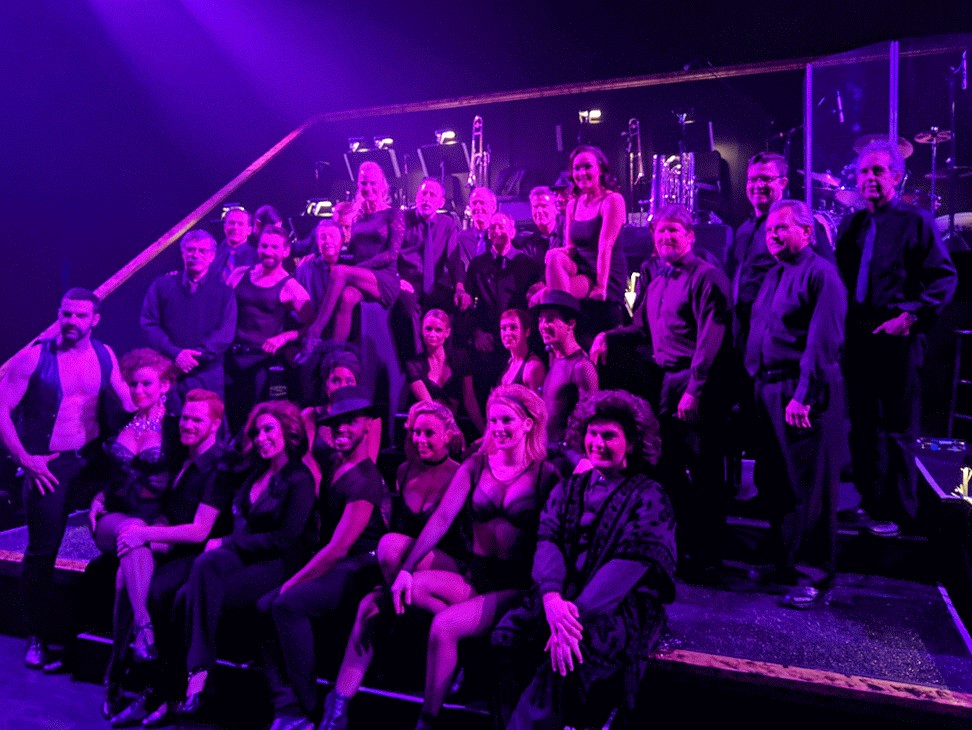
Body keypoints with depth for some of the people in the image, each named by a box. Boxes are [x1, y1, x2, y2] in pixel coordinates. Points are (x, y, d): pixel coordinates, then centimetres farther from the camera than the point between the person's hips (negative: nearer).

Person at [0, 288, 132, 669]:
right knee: (42, 553, 8)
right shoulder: (33, 357, -10)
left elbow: (128, 405, 11)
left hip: (94, 461, 3)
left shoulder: (105, 355, 2)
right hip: (48, 466, -3)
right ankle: (38, 638, 25)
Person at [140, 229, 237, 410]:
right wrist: (175, 353, -12)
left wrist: (198, 355, -14)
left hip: (207, 374, -1)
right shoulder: (162, 285, 9)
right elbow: (148, 324, 2)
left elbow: (226, 332, -2)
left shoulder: (223, 289, 5)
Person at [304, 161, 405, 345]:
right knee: (347, 296, -36)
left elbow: (392, 253, -5)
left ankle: (314, 333, -38)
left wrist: (360, 267, -14)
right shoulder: (357, 215, 20)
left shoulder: (393, 214, 6)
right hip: (359, 279, 3)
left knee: (339, 271, -33)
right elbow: (351, 251, 20)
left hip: (385, 280, -3)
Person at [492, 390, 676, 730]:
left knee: (567, 660, -33)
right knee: (504, 640, -25)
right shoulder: (569, 488, 16)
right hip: (563, 597, 4)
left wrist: (579, 613, -24)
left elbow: (630, 562, -11)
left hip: (622, 606, -4)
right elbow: (547, 540, 1)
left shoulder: (649, 497, 2)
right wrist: (552, 597, -20)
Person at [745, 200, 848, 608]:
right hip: (768, 391, 9)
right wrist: (755, 385, 10)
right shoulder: (772, 277, 18)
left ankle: (814, 577, 10)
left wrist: (803, 396, -22)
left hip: (805, 394, -8)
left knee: (810, 488, -2)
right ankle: (785, 565, 30)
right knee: (775, 483, 15)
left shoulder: (821, 274, -8)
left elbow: (822, 342, -17)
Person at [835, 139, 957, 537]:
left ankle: (897, 513, 14)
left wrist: (911, 315, -16)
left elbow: (944, 277, -7)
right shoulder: (849, 226, 13)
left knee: (897, 429, 2)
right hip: (858, 338, 5)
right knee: (863, 424, 12)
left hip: (897, 339, -5)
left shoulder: (916, 221, -3)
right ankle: (871, 502, 25)